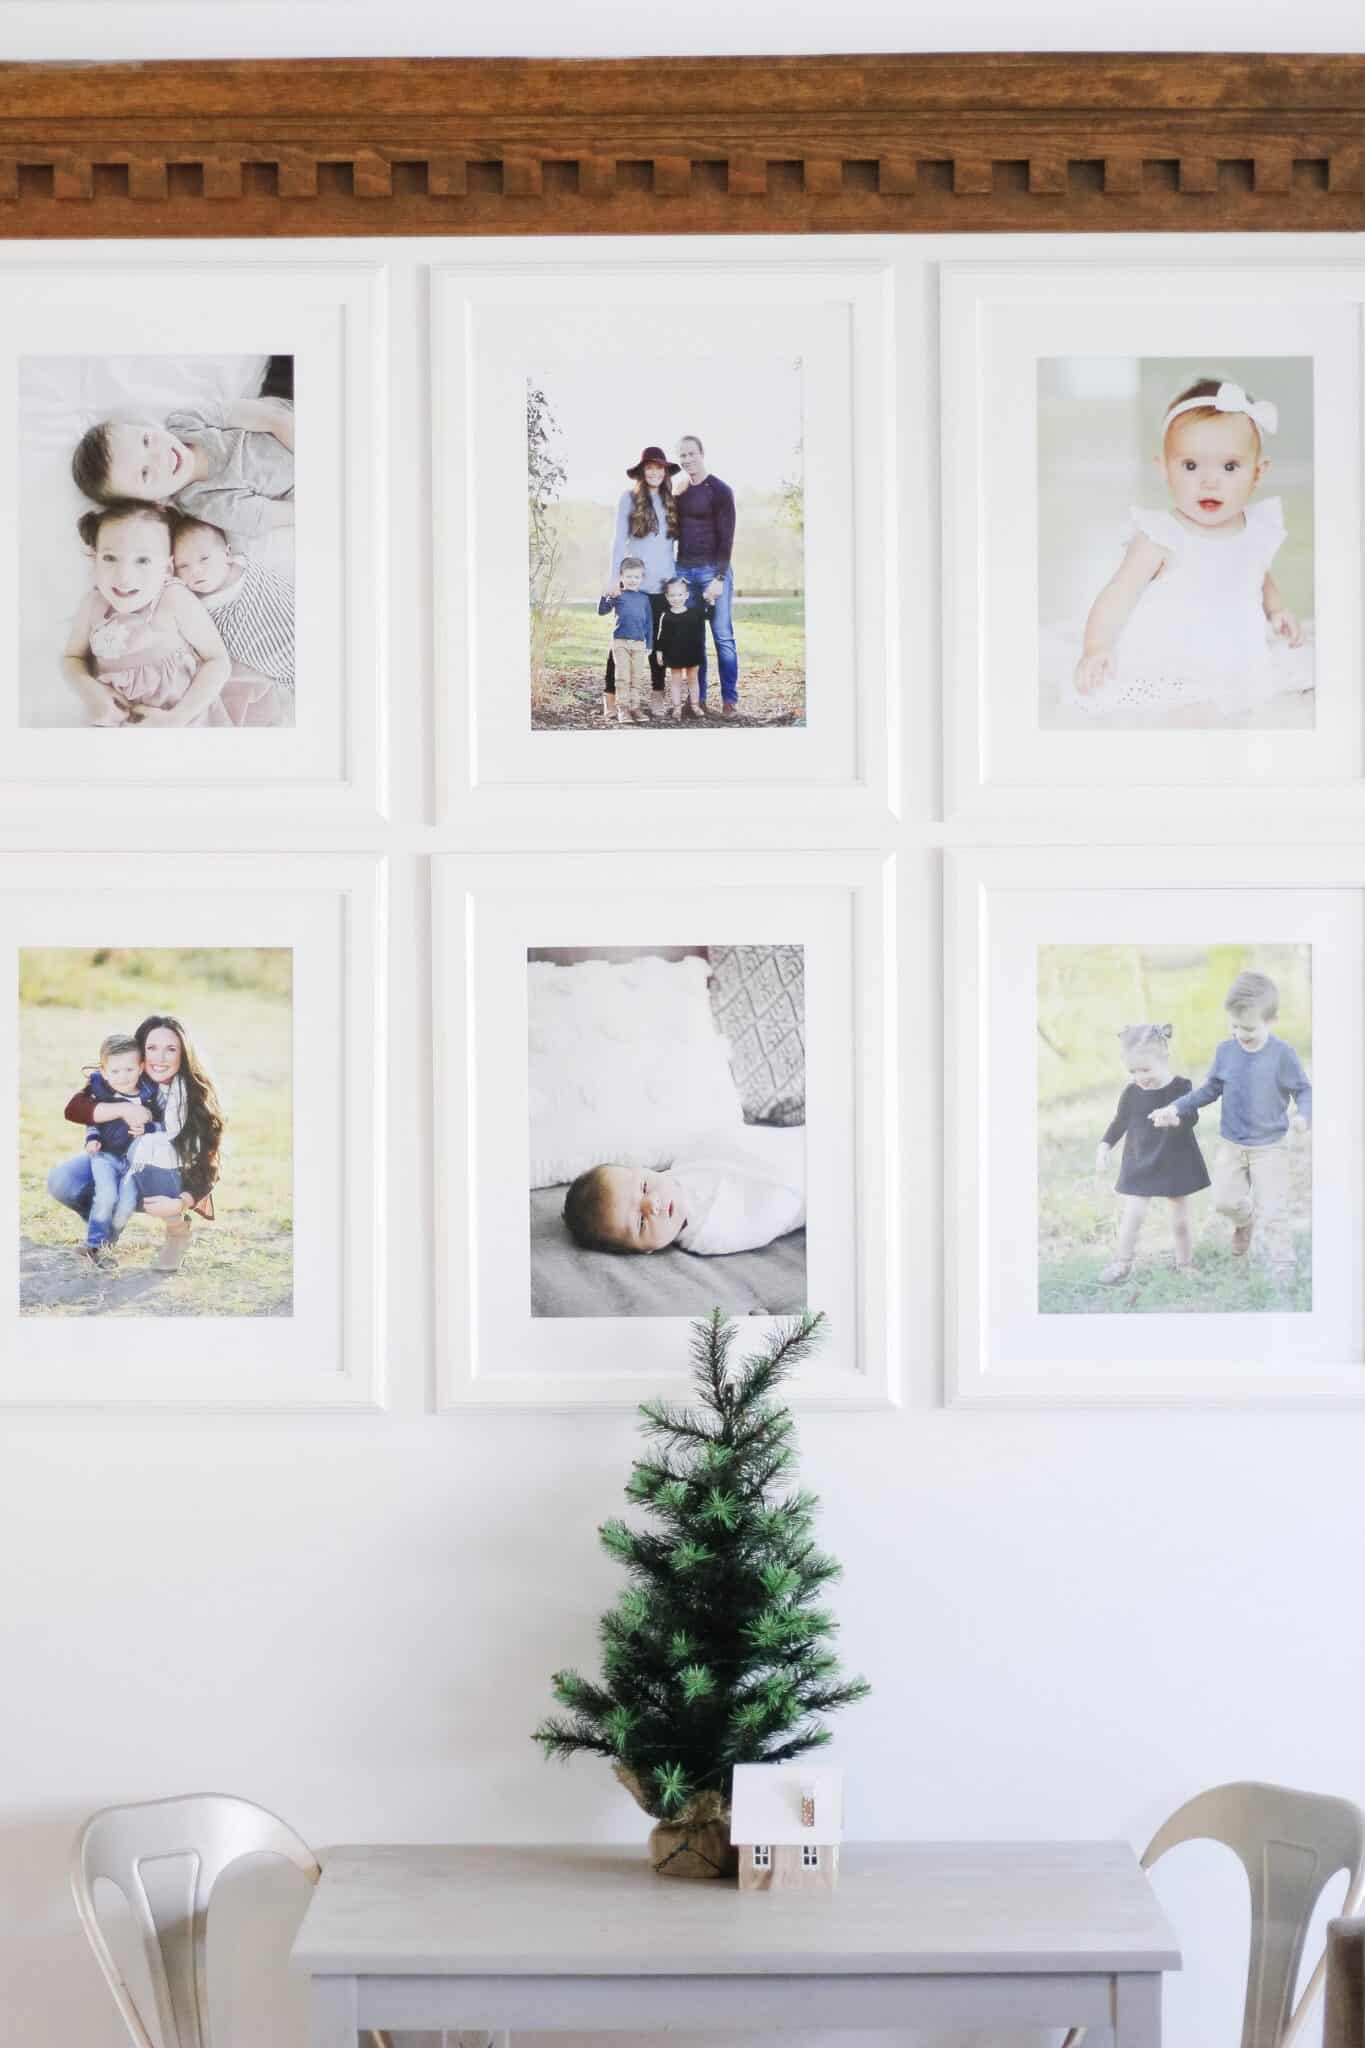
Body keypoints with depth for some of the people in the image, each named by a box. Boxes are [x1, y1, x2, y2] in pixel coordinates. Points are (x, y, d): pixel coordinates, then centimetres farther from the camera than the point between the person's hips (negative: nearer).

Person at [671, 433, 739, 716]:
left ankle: (730, 700, -4)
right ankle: (698, 699, 4)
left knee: (723, 637, -5)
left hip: (713, 570, -5)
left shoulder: (720, 491, -2)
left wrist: (719, 578, -15)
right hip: (684, 570, 5)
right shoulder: (678, 490, 13)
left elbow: (726, 538, -7)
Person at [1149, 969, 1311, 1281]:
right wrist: (1176, 1108, 1)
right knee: (1226, 1200, 4)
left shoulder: (1282, 1054, -15)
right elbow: (1210, 1089, 8)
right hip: (1230, 1145, 4)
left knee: (1272, 1213, -5)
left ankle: (1282, 1271, 6)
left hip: (1269, 1147, -4)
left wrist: (1303, 1114, -30)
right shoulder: (1226, 1051, -4)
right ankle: (1245, 1221, 39)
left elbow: (1304, 1091, -8)